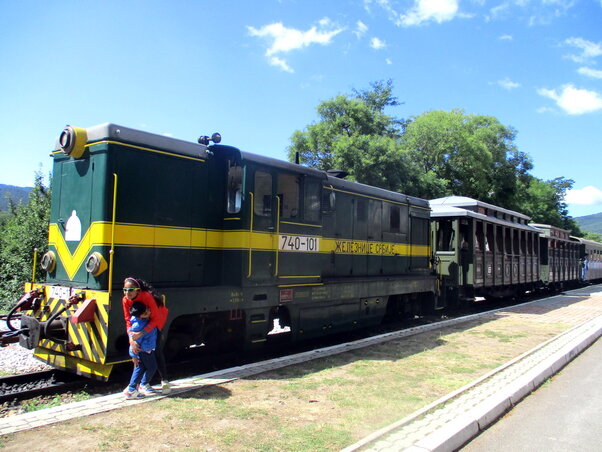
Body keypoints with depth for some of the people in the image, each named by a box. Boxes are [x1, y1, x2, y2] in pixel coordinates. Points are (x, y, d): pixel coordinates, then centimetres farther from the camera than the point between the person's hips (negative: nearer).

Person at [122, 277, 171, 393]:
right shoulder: (125, 300, -21)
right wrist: (131, 339, -32)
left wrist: (141, 333, -45)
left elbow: (155, 319, -36)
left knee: (157, 350, -10)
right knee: (138, 350, 1)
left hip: (157, 320, -5)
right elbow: (128, 320, -20)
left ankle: (165, 381, 1)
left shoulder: (147, 297, -37)